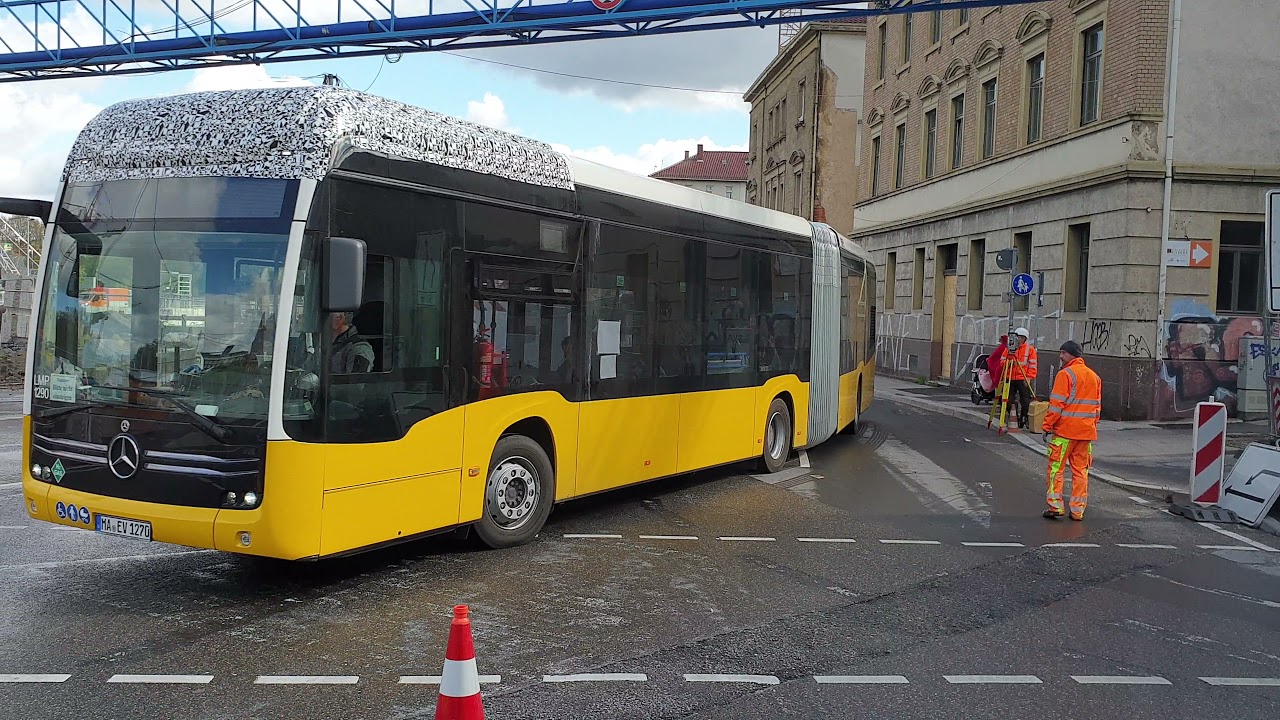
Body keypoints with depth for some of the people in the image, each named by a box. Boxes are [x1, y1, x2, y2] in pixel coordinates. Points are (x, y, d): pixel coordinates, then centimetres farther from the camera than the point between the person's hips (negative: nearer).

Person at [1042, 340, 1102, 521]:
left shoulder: (1065, 374, -9)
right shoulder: (1094, 376, 13)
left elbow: (1057, 404, -13)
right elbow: (1097, 406, 17)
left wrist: (1047, 427, -8)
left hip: (1064, 430, -6)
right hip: (1086, 432, 6)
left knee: (1056, 467, 2)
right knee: (1081, 470, 9)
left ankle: (1055, 506, -2)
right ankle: (1078, 510, 9)